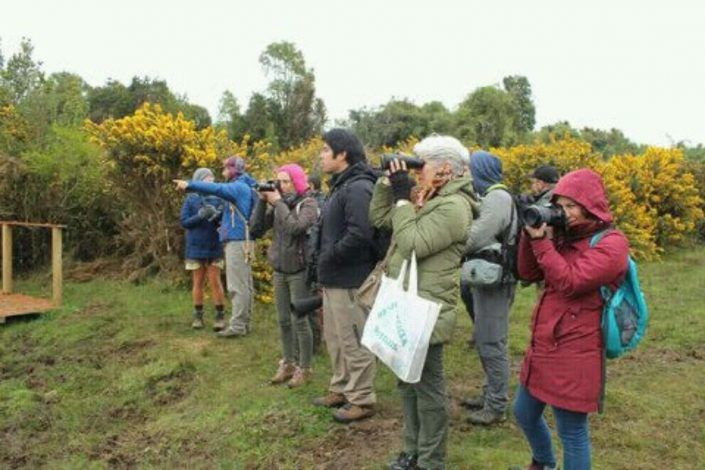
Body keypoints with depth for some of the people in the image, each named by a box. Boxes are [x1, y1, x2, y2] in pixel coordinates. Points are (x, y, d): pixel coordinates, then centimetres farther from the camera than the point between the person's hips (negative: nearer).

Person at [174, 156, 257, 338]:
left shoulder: (239, 187, -10)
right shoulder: (242, 187, 19)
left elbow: (216, 188, -26)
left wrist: (189, 185, -28)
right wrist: (225, 224, 7)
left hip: (237, 241, -10)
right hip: (240, 240, 10)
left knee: (237, 285, -8)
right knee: (244, 284, 11)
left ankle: (237, 326, -5)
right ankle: (244, 322, 17)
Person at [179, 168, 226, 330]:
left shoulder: (217, 198, 0)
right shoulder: (190, 199, -2)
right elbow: (184, 222, -6)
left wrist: (218, 215, -21)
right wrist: (200, 215, -20)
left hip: (214, 247, 0)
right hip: (196, 248, 0)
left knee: (215, 282, 1)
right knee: (198, 282, 8)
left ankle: (220, 315, 9)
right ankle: (198, 316, 19)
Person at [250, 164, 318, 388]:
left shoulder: (308, 203, -9)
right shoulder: (279, 203, 8)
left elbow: (295, 227, -26)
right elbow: (257, 227, 3)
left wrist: (278, 203, -17)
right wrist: (262, 201, -5)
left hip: (299, 271, -6)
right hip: (279, 270, 6)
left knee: (299, 320, -1)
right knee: (283, 321, 12)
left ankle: (304, 368, 12)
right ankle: (288, 364, 26)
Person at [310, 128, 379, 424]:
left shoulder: (358, 188, -18)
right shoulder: (341, 186, 15)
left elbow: (359, 235, -29)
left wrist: (329, 256, -17)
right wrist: (324, 260, 7)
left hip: (350, 280, -10)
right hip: (334, 278, 10)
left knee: (354, 341, 1)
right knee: (335, 338, 20)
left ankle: (362, 400, 16)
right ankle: (341, 389, 35)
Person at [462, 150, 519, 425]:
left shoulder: (497, 198, -17)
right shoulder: (489, 196, 16)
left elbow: (473, 239, -21)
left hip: (494, 281, -10)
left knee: (491, 343, -4)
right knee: (483, 340, 18)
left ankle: (497, 406, 6)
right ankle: (491, 393, 31)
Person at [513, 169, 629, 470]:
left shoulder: (611, 243, -13)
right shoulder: (565, 236, 8)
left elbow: (570, 283, -22)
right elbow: (528, 273, 7)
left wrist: (542, 241, -19)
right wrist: (531, 234, -6)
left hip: (574, 355, -8)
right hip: (542, 345, 8)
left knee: (573, 433, 6)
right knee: (524, 414, 24)